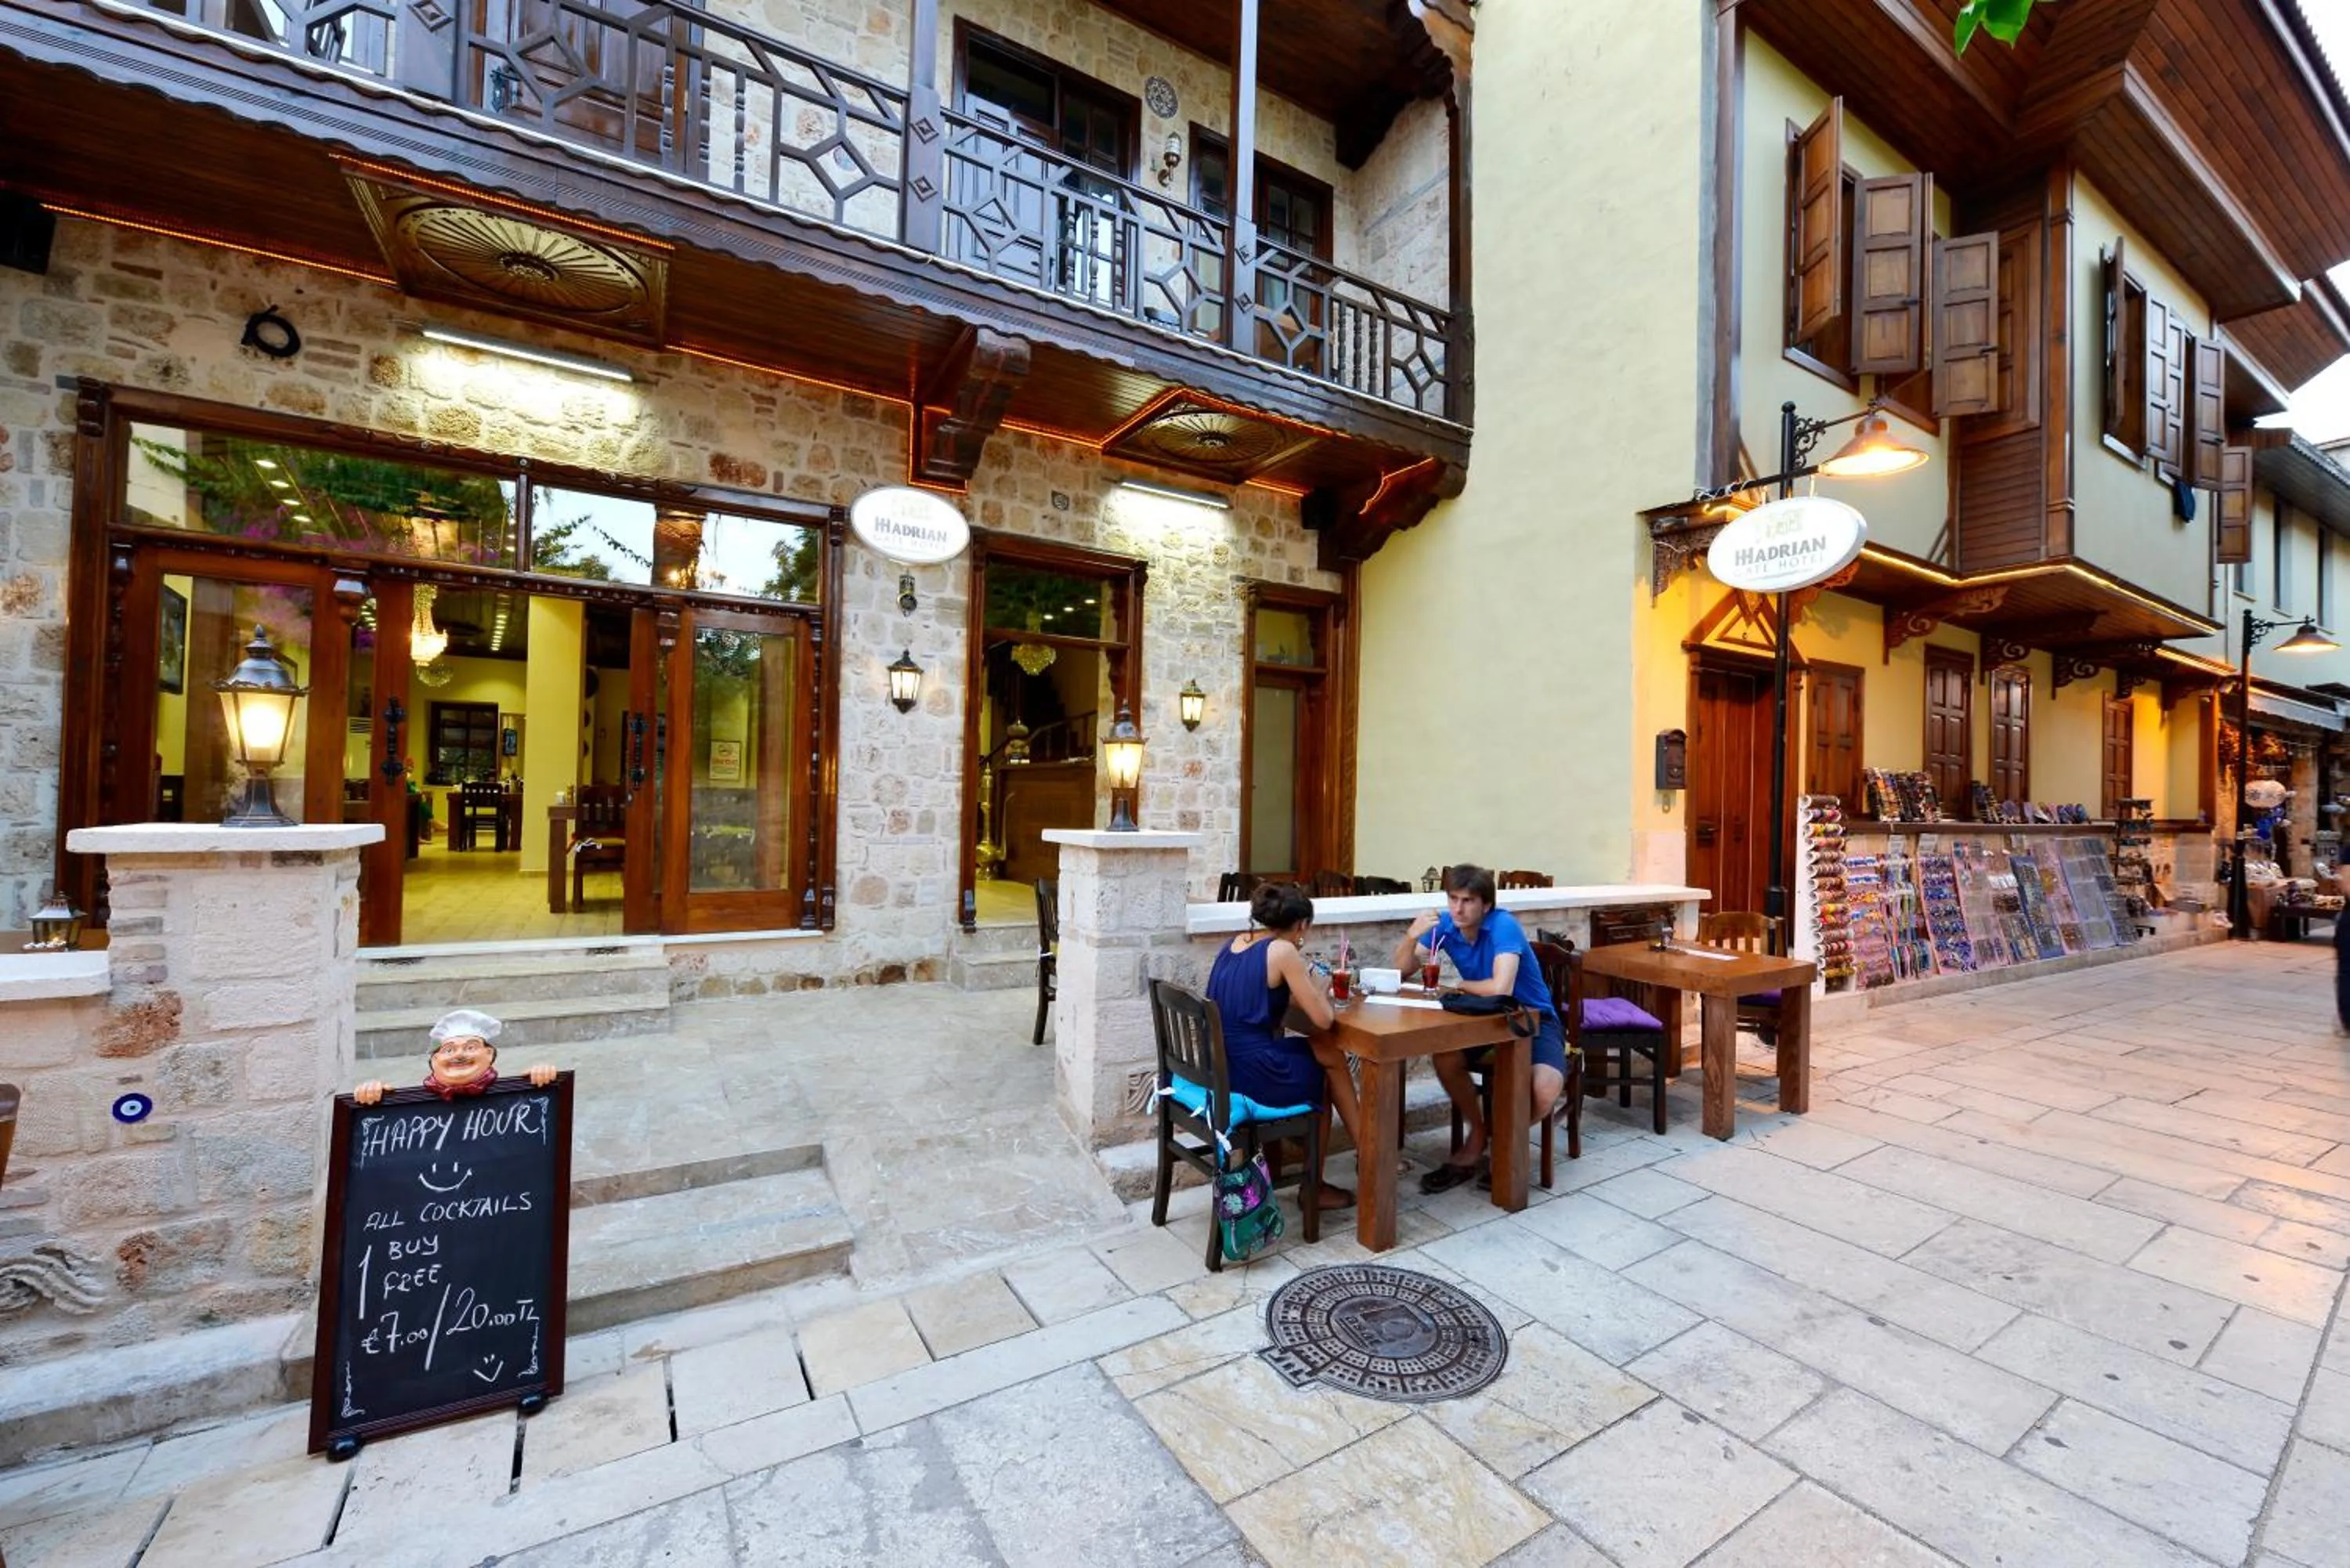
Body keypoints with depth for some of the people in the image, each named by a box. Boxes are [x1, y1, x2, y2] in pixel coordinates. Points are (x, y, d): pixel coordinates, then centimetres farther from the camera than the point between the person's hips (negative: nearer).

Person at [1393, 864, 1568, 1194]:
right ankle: (1478, 1135, 3)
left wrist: (1457, 984, -20)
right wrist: (1412, 936, -28)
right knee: (1445, 1060, -24)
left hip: (1534, 1019, -4)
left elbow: (1500, 988, -39)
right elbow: (1402, 970, -7)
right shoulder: (1445, 924, -9)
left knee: (1544, 1092, -30)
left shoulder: (1504, 925, -27)